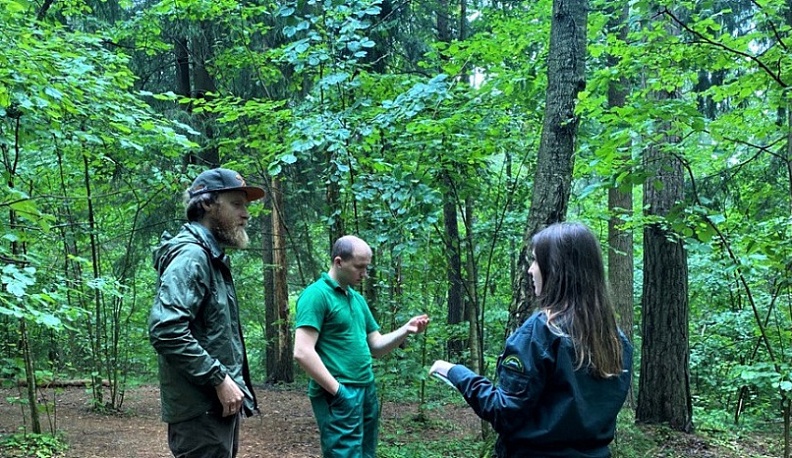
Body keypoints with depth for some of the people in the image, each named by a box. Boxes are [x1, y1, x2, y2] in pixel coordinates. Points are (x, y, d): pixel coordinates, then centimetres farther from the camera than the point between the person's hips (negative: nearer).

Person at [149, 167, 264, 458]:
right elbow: (166, 330, -27)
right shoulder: (191, 255, -15)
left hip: (218, 405, 10)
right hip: (201, 410, -10)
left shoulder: (212, 258, 17)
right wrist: (219, 379, -23)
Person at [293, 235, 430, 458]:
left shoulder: (357, 298, 15)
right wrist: (337, 390, -16)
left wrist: (406, 330, 0)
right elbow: (302, 352, -19)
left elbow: (375, 346, 17)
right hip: (339, 396, -8)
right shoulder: (316, 295, -11)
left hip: (367, 392, 8)